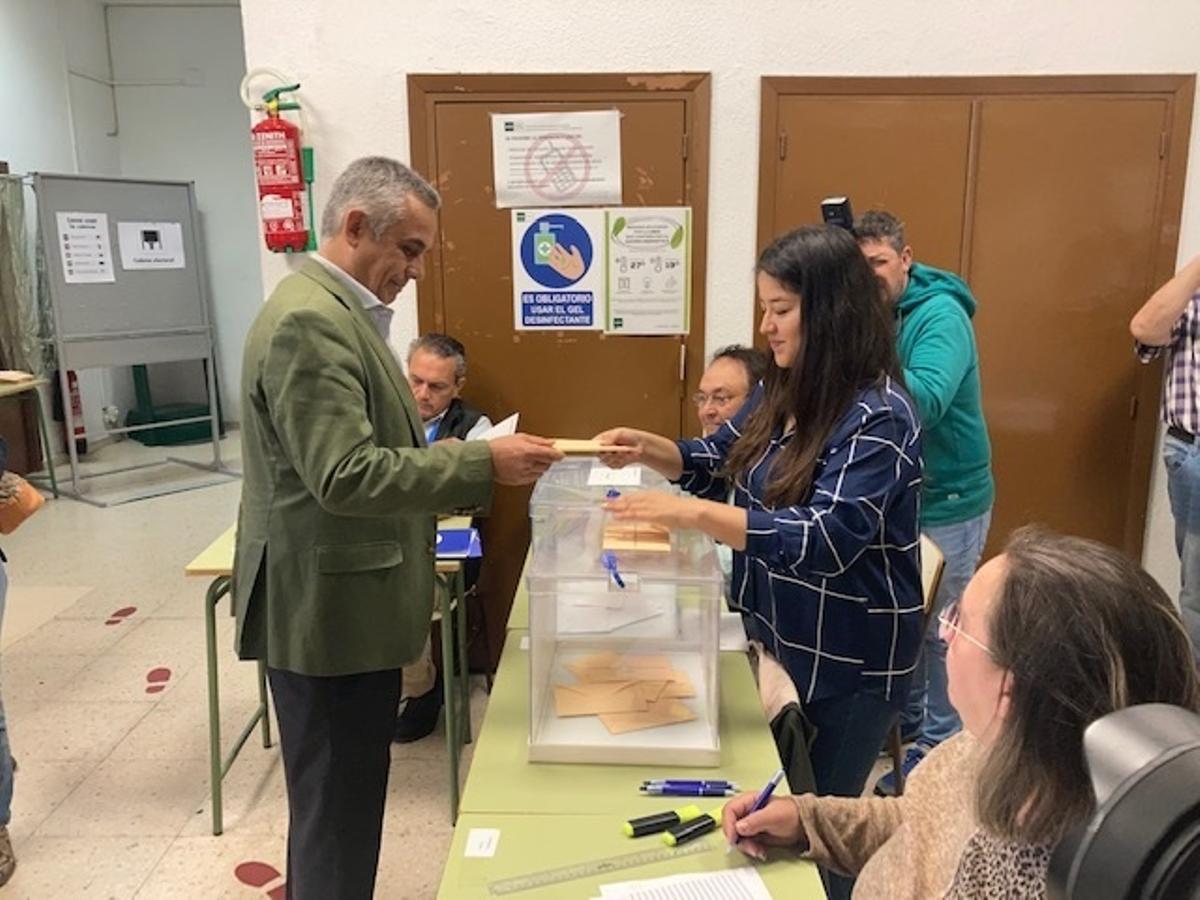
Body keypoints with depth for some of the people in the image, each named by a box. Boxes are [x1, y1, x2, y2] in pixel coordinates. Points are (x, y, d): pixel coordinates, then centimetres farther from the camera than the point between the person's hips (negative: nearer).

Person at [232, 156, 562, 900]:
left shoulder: (342, 311, 13)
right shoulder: (309, 321, -21)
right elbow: (345, 476, -27)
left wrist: (474, 465, 9)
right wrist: (483, 463, -25)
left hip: (347, 604, 11)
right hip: (330, 611, -11)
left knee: (339, 801, 24)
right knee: (337, 809, 6)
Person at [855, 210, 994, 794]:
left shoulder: (940, 314, -19)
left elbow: (927, 403, -34)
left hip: (947, 501, -7)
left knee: (942, 629, 5)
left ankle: (941, 746, 22)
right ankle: (907, 719, 39)